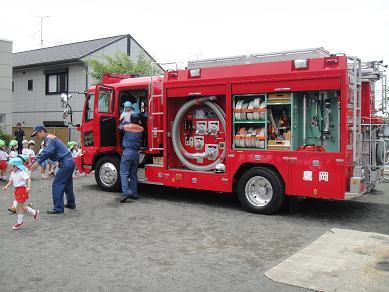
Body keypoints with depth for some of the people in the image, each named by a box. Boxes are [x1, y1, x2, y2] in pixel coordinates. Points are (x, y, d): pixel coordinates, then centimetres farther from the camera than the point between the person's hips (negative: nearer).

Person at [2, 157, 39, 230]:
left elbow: (28, 179, -23)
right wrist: (6, 186, -3)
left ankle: (20, 222, 15)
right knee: (21, 207, 15)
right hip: (17, 190, 9)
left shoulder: (21, 173, -17)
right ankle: (34, 212, 31)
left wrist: (29, 187, -36)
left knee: (19, 207, -1)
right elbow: (11, 181, 15)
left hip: (22, 190, -9)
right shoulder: (13, 173, 8)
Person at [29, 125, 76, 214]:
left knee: (57, 185, -8)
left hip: (65, 163, -11)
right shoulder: (49, 139, 20)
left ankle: (58, 208, -7)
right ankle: (71, 203, 33)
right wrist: (34, 162, 14)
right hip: (69, 161, 11)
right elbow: (43, 152, 21)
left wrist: (38, 162, -26)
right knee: (67, 184, 21)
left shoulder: (50, 138, -12)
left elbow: (47, 152, -27)